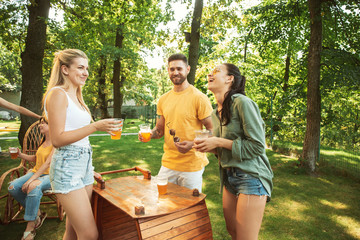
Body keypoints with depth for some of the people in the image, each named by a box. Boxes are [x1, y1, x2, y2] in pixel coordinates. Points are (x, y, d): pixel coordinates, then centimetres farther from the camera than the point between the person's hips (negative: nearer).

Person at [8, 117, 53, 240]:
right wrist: (21, 155, 6)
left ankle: (30, 228, -22)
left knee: (34, 187, -37)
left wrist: (30, 180, -27)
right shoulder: (44, 141, 13)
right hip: (36, 172, 8)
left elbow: (48, 163, -22)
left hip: (50, 175, -8)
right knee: (12, 187, -17)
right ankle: (37, 214, -1)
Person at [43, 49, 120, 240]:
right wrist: (95, 126, -22)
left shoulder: (75, 95, 16)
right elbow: (57, 139, -15)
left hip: (84, 163, 8)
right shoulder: (57, 94, -9)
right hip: (67, 165, -8)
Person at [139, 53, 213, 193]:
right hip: (168, 163, 5)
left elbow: (212, 130, -8)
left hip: (192, 165, -5)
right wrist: (149, 134, -5)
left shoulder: (199, 98, -10)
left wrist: (193, 144, -23)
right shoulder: (163, 99, 8)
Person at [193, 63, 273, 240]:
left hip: (251, 177, -8)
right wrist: (208, 147, -1)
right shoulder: (215, 113, 10)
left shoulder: (242, 102, -15)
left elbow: (257, 146, -18)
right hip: (229, 177, 8)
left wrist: (219, 142, -18)